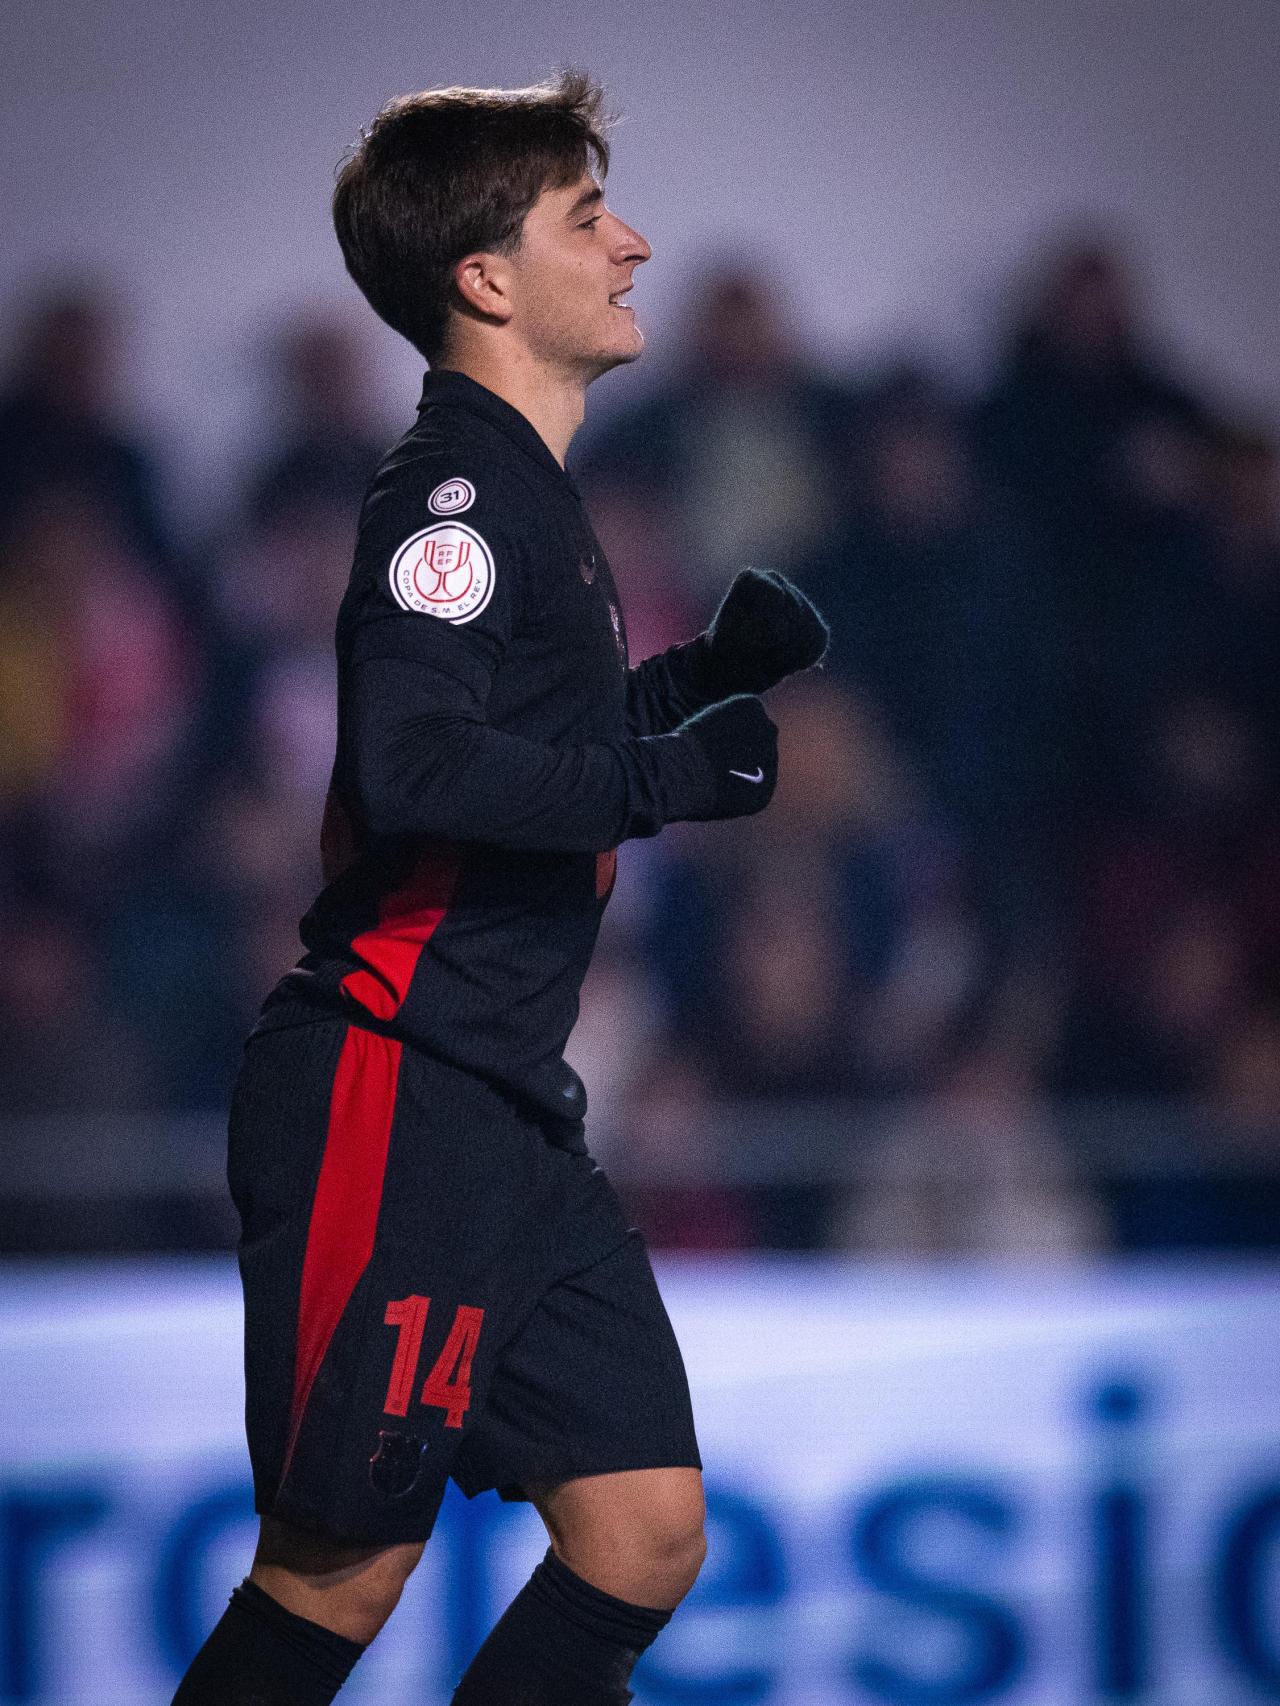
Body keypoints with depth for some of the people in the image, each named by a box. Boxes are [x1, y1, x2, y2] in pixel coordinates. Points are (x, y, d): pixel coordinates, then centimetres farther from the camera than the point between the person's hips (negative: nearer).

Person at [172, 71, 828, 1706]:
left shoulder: (531, 498, 19)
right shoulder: (456, 487, -11)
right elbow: (411, 766, -25)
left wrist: (703, 673, 18)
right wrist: (674, 775, -19)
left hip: (507, 1112, 10)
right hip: (385, 1095, -10)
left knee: (647, 1532, 3)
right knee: (342, 1572, -7)